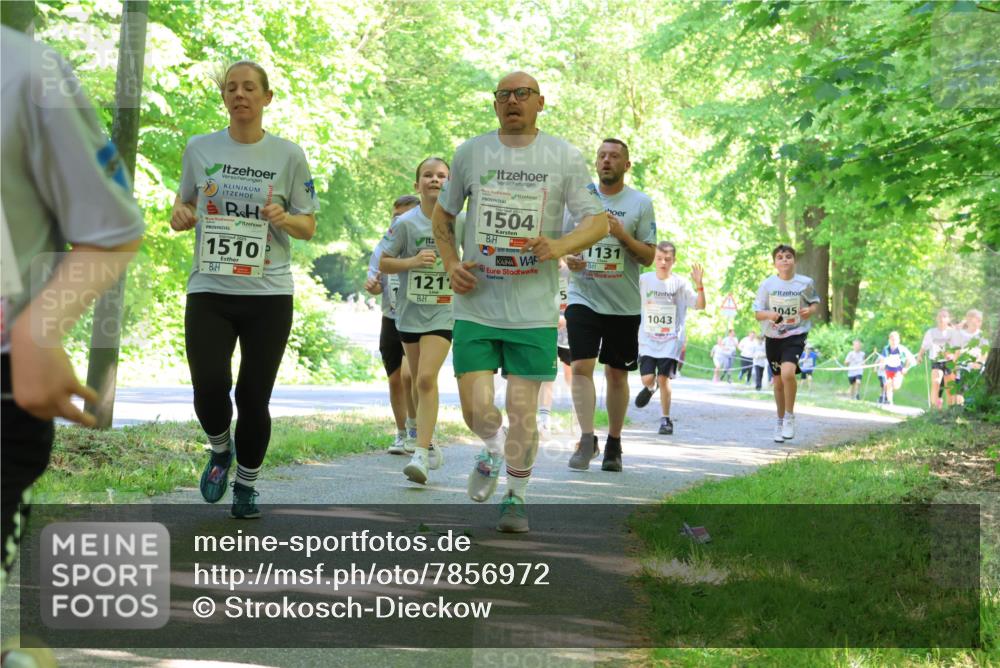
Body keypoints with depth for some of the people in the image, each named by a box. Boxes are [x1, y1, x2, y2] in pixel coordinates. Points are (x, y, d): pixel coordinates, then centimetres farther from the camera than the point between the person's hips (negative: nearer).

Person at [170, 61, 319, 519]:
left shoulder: (288, 155, 2)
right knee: (209, 390, -14)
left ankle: (247, 486, 23)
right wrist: (179, 216, -6)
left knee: (253, 398, 1)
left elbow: (308, 227, 7)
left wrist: (284, 218, -15)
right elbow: (185, 204, 18)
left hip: (269, 293, -1)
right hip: (209, 291, 1)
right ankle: (220, 449, 20)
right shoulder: (200, 149, 6)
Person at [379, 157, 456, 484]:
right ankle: (427, 443, 31)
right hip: (410, 311, 2)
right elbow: (383, 262, -2)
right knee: (418, 381, 13)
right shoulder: (406, 223, -4)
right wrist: (413, 261, -17)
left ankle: (421, 454, -20)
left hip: (443, 312, -2)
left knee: (426, 378, -17)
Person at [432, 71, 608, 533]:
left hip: (533, 310, -1)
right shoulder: (470, 152, 7)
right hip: (476, 307, 1)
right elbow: (442, 214, 19)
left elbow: (598, 221, 2)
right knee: (477, 410, -6)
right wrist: (451, 263, 2)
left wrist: (558, 247, -17)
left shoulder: (565, 157, 3)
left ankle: (516, 496, 22)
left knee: (522, 414, 0)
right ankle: (492, 451, 29)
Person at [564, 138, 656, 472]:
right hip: (583, 297, 0)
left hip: (624, 303, 0)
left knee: (617, 375, 7)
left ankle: (614, 444, 18)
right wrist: (567, 258, -8)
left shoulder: (640, 203, 1)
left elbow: (648, 257, -1)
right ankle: (586, 440, -14)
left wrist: (623, 235, -18)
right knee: (581, 366, -15)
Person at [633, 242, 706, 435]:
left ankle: (666, 419, 6)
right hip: (647, 339, 1)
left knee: (663, 378, -9)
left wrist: (699, 286, -25)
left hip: (671, 341, -1)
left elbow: (700, 305, -9)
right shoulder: (643, 280, 1)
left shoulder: (680, 284, -3)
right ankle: (650, 388, 31)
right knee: (647, 378, -8)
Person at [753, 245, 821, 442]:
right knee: (778, 381, 12)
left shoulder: (806, 283, -3)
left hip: (796, 335, -2)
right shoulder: (767, 285, -3)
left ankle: (789, 417, -8)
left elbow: (814, 302, 14)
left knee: (788, 372, -25)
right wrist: (769, 314, -21)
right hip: (773, 337, 2)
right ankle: (780, 421, 31)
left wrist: (810, 310, -9)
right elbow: (757, 313, 1)